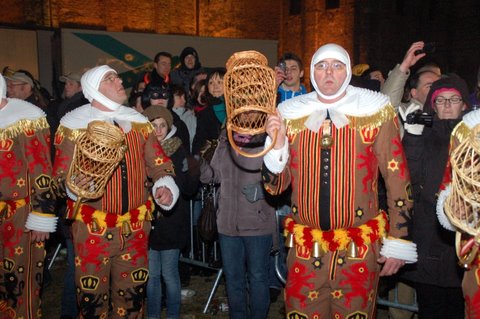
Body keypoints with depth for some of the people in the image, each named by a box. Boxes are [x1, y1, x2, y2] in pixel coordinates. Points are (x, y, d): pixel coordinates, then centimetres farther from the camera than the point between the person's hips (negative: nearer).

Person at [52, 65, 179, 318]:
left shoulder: (138, 121, 10)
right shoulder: (74, 125, -2)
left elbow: (158, 163, 10)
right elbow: (62, 174, -4)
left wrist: (165, 185, -8)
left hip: (135, 225, 4)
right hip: (92, 226, -3)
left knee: (133, 292, 12)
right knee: (92, 295, 5)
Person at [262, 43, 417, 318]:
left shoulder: (376, 112, -2)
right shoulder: (290, 115, 5)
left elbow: (398, 179, -2)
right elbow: (275, 187, 6)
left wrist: (398, 242, -4)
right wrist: (277, 145, -11)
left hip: (359, 253, -2)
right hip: (304, 252, 2)